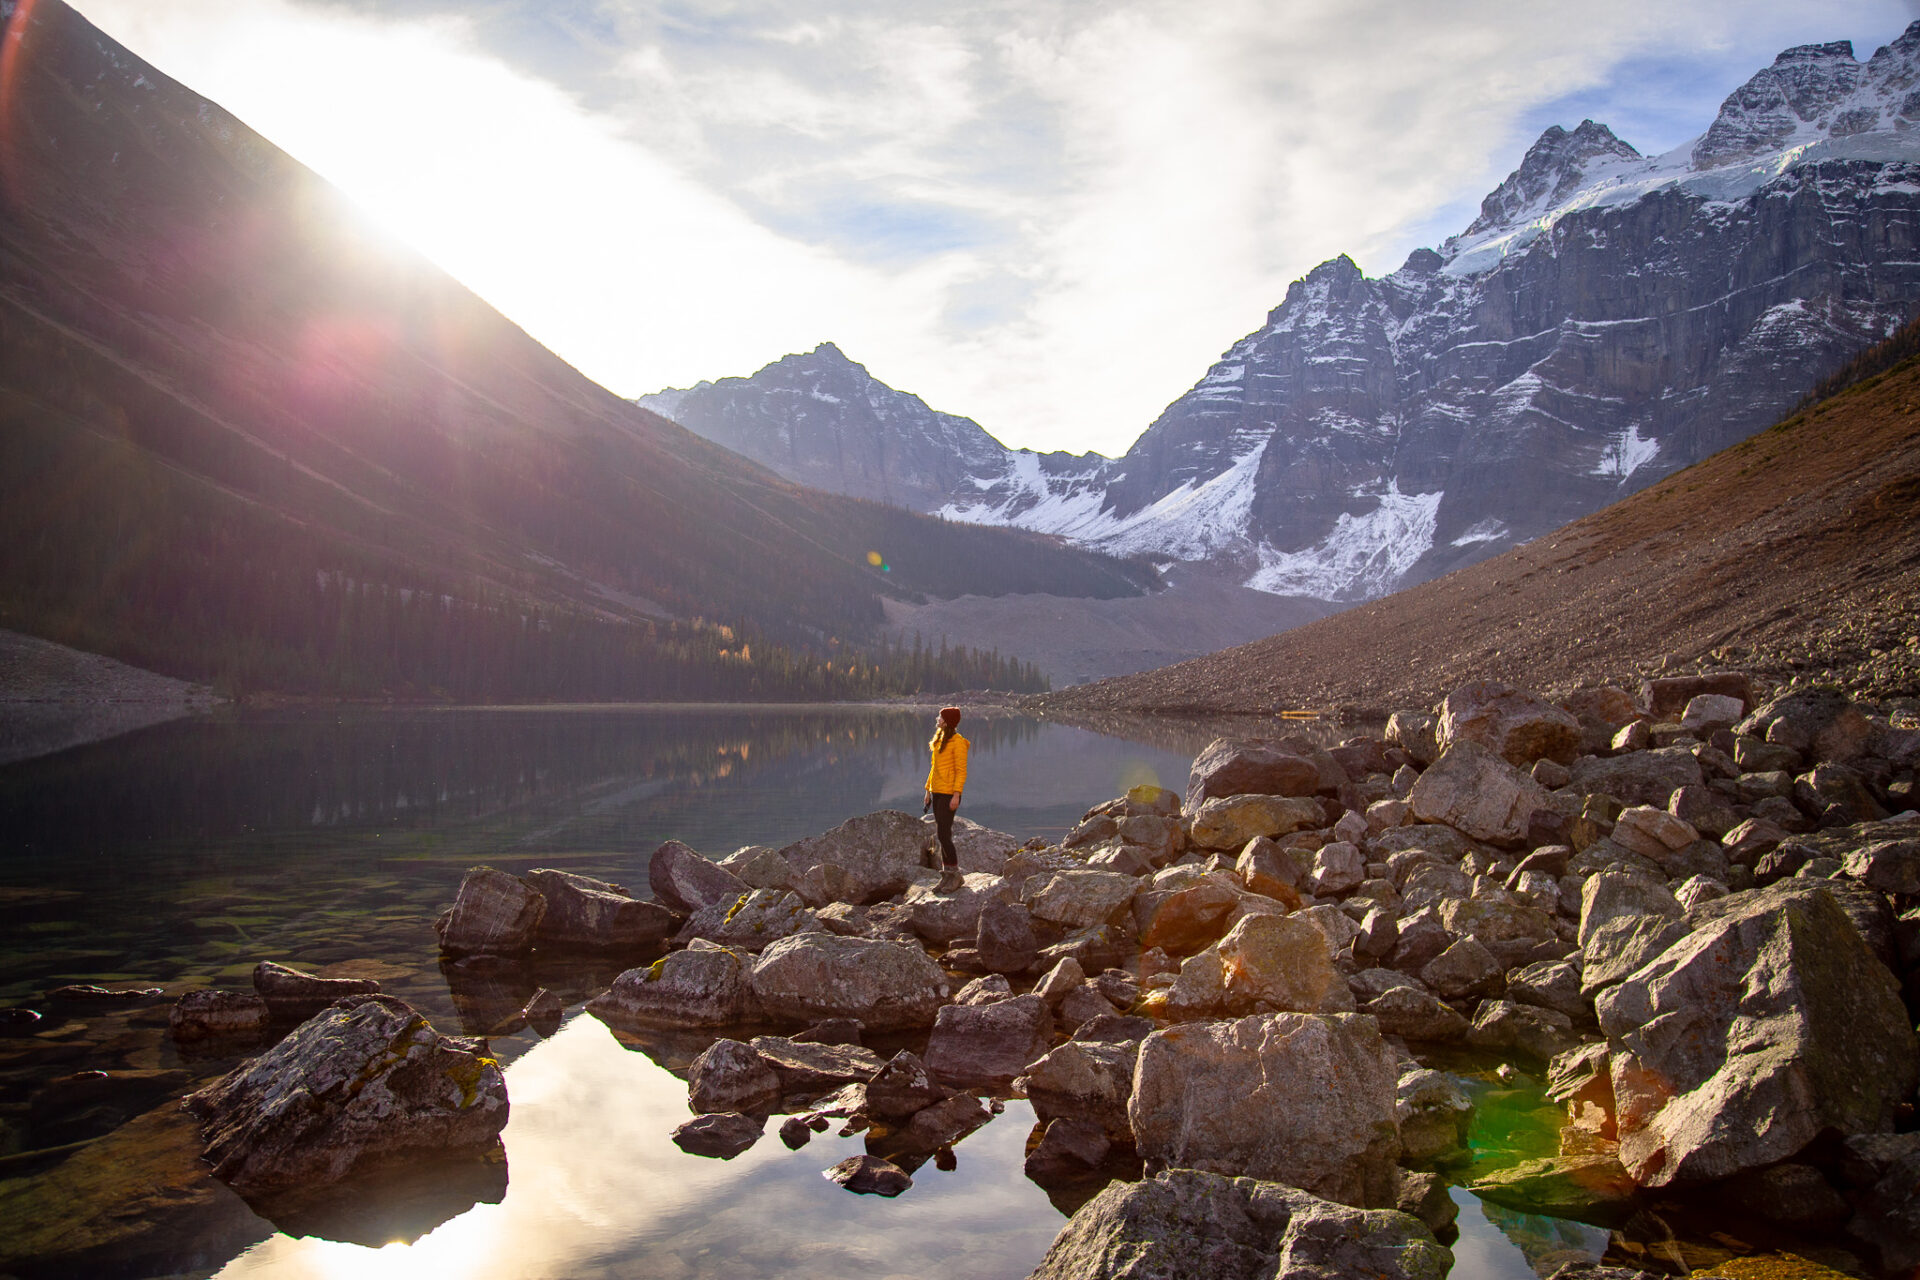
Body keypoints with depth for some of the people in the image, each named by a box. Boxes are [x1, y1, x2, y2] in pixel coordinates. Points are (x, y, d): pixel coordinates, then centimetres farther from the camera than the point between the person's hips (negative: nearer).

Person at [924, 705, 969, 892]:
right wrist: (928, 789, 19)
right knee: (942, 834, 10)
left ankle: (954, 874, -1)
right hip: (937, 792, 9)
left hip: (948, 793, -9)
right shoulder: (940, 739, 15)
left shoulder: (957, 742, -11)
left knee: (943, 834, -10)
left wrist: (956, 795, -20)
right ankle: (947, 873, 15)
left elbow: (961, 771, -14)